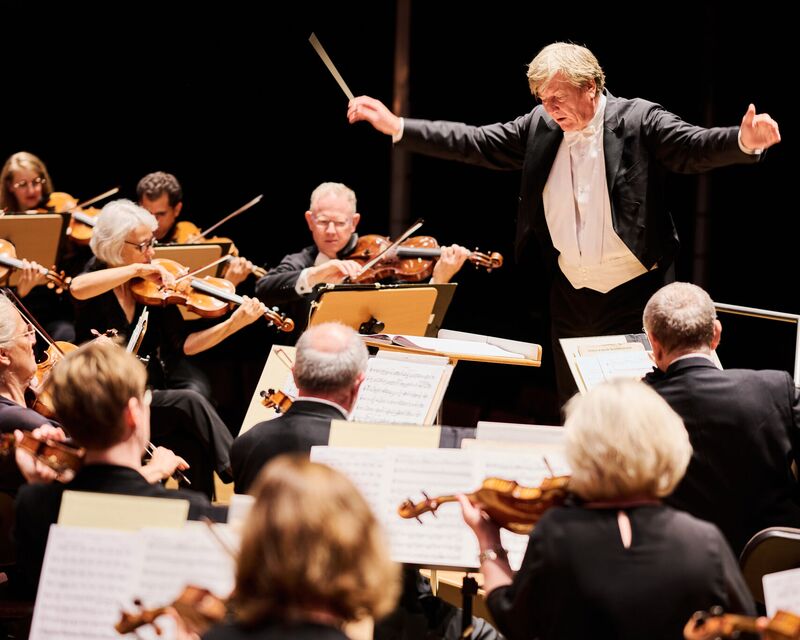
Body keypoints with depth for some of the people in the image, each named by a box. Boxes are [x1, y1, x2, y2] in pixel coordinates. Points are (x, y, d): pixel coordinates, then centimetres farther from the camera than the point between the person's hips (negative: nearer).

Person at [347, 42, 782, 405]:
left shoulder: (639, 121, -12)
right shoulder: (540, 127, 3)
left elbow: (696, 148, -23)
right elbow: (474, 144, 6)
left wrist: (745, 141, -45)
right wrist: (396, 127, 1)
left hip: (635, 292, -5)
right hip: (571, 296, 5)